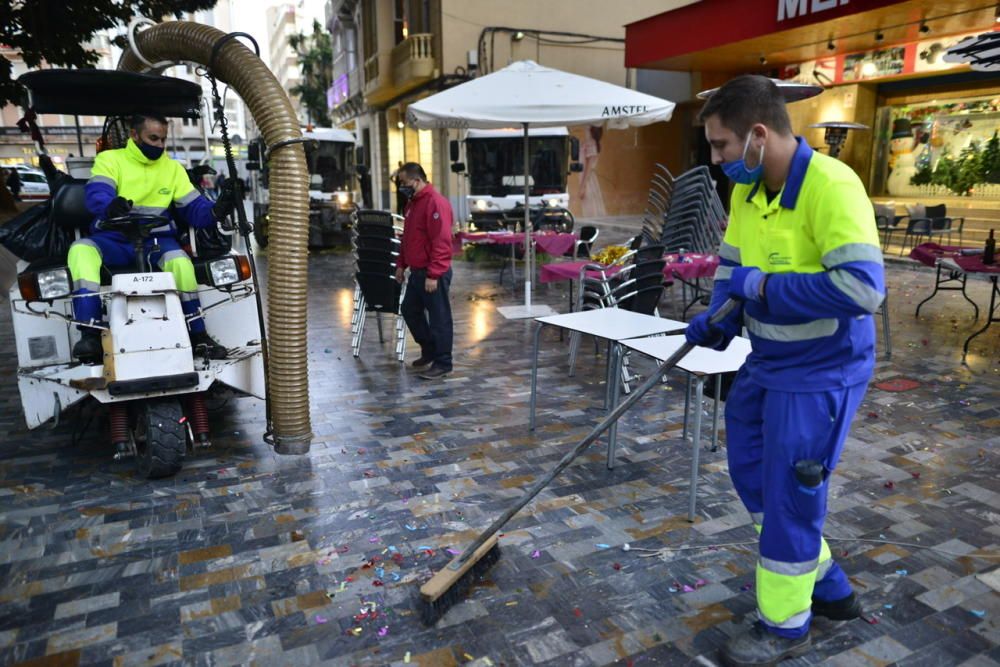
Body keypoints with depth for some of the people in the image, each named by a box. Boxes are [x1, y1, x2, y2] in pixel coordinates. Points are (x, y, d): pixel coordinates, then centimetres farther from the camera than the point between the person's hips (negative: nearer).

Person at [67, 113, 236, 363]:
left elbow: (193, 209, 5)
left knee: (181, 262, -32)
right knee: (81, 250, -31)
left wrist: (215, 211, -19)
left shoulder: (172, 167, 10)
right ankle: (91, 335, -31)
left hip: (155, 239, 0)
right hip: (114, 238, 0)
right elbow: (95, 196, -16)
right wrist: (110, 206, -41)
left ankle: (198, 335, -18)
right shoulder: (109, 159, 3)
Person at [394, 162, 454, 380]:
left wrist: (433, 275, -25)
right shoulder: (412, 202, 14)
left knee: (438, 318, 0)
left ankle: (442, 363, 11)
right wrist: (401, 264, 17)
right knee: (409, 310, 18)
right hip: (416, 272, 10)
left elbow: (441, 243, -24)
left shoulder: (435, 203, -18)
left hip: (433, 275, -10)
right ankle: (429, 351, 33)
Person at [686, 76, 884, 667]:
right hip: (769, 361, 9)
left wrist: (766, 287, -25)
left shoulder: (831, 186, -24)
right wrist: (719, 321, -7)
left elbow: (863, 287, -31)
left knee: (790, 495, 2)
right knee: (751, 472, 17)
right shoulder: (747, 188, 2)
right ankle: (827, 587, 39)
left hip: (822, 371, -8)